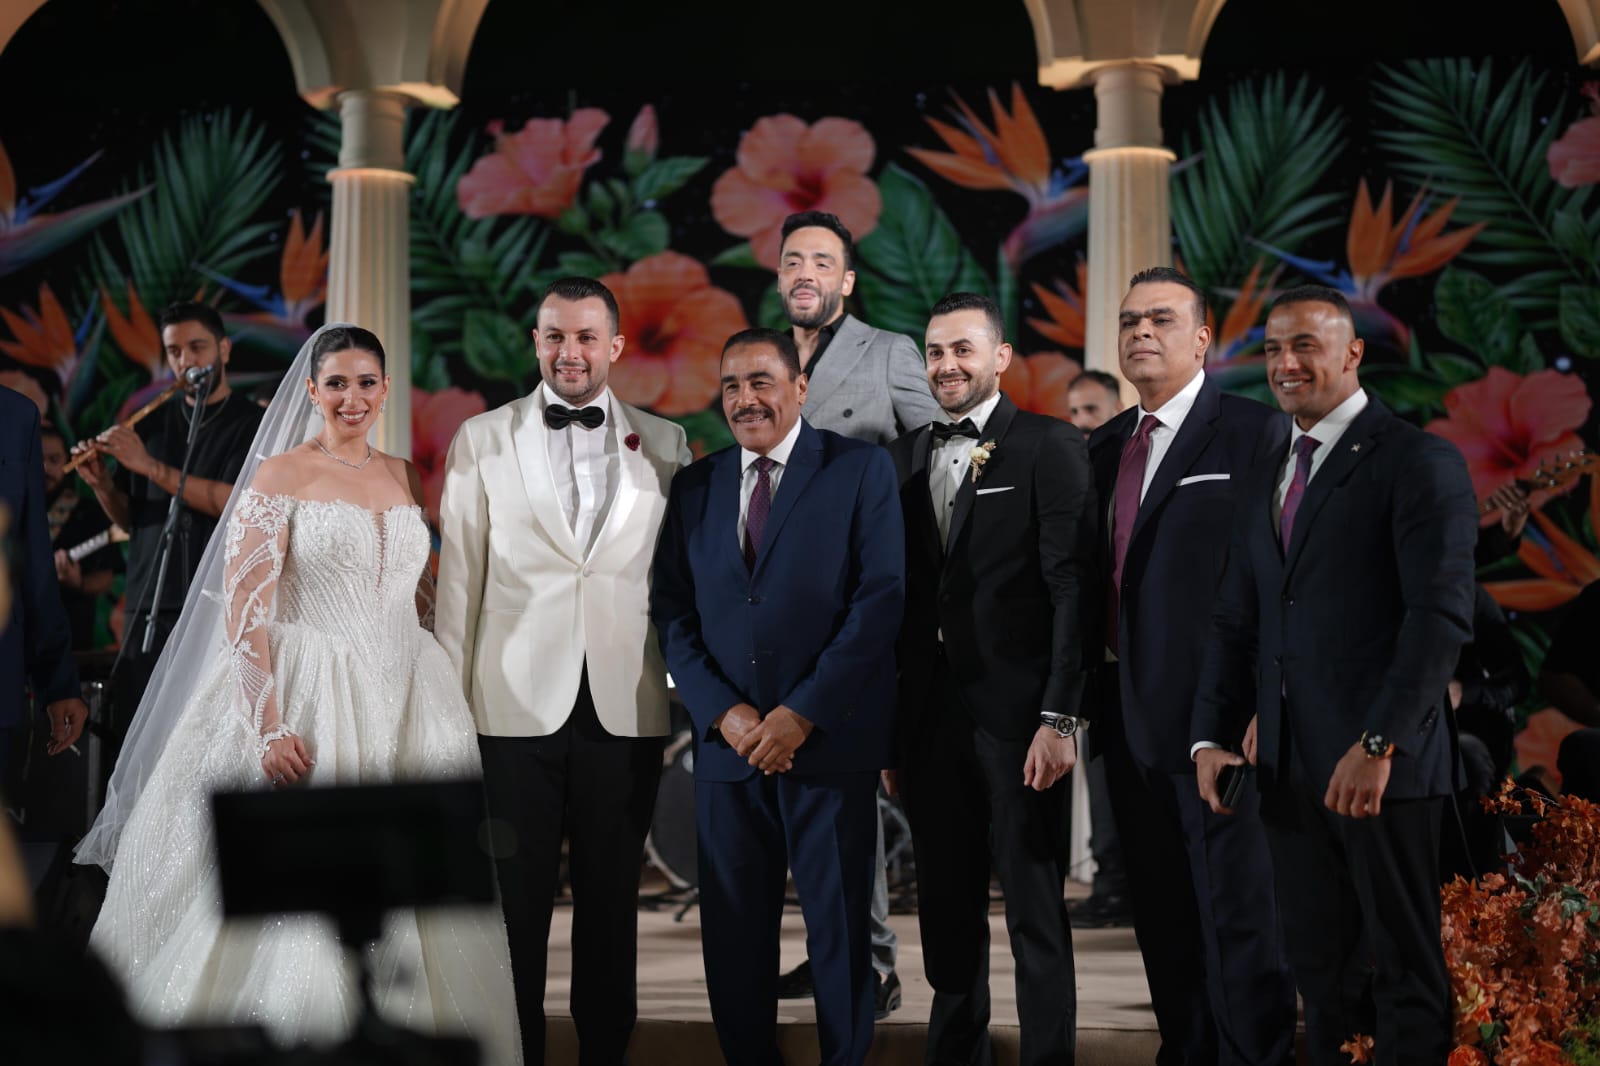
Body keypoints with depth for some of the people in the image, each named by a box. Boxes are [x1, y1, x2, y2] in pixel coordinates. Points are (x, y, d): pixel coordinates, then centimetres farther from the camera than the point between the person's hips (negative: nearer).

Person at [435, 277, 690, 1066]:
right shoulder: (480, 441, 6)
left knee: (612, 900, 8)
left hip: (625, 706, 1)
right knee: (515, 904, 4)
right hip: (515, 704, -1)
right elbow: (459, 579, 5)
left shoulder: (664, 445, 8)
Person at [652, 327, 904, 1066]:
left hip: (829, 740, -3)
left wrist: (802, 715, -13)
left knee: (839, 926, 3)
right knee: (733, 933, 5)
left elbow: (879, 600, -8)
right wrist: (724, 712, -8)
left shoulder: (861, 471, 0)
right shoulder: (694, 487, 12)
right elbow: (673, 613, 8)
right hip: (728, 745, 3)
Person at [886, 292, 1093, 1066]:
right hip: (930, 716, 5)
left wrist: (1059, 718, -15)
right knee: (946, 911, 11)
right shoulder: (903, 460, 12)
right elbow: (898, 597, 12)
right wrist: (888, 728, 7)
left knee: (1035, 912, 1)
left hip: (1017, 714, -5)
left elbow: (1073, 590, -9)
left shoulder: (1050, 448, -3)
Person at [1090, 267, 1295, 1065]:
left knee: (1239, 911, -1)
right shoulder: (1105, 445, 15)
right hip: (1128, 716, 7)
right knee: (1161, 915, 14)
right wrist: (1096, 692, 9)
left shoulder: (1255, 433, -7)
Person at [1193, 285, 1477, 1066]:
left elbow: (1442, 614, -14)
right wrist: (1212, 736, 4)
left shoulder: (1418, 463, -5)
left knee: (1406, 969, 1)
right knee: (1323, 972, 11)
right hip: (1288, 766, 7)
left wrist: (1380, 742, -20)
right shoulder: (1265, 481, 18)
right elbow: (1235, 622, 18)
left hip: (1382, 764, -7)